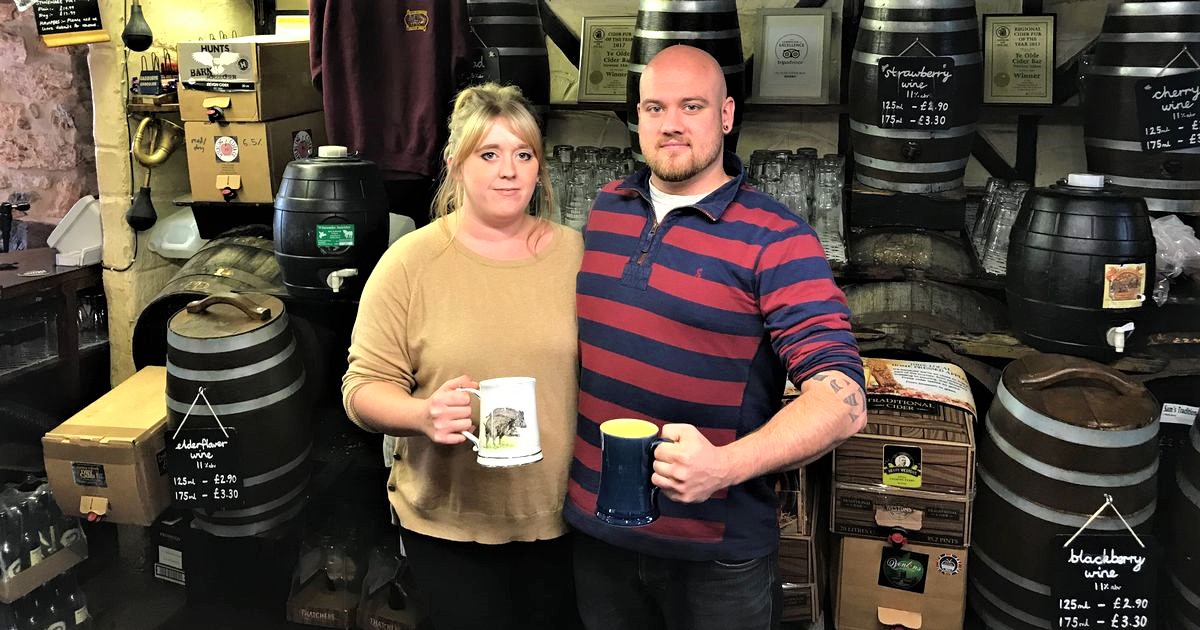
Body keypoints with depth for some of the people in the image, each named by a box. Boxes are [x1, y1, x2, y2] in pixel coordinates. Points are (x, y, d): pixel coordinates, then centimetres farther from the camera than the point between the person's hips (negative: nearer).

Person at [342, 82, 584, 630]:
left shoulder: (575, 252, 0)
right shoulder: (410, 262, -8)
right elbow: (363, 386, -6)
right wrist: (424, 413, -26)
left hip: (563, 518, 3)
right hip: (450, 525, -2)